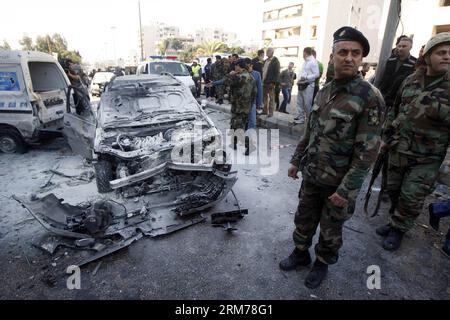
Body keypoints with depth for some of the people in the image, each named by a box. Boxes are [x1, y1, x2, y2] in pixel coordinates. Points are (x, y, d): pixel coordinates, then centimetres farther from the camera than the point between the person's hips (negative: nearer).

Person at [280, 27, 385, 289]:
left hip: (337, 183, -5)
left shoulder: (370, 97, -16)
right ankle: (301, 253, 43)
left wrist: (346, 190, -19)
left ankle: (323, 264, 39)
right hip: (311, 175, 5)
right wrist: (297, 160, 13)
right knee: (304, 218, 19)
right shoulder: (325, 90, 4)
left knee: (330, 228, 15)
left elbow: (367, 151, -18)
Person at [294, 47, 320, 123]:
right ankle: (300, 118, 15)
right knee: (300, 102, 9)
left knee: (307, 103, -5)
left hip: (308, 85, -8)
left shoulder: (313, 61, -9)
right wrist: (299, 79, 3)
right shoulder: (305, 62, 16)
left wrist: (306, 78, -20)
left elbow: (317, 74, -14)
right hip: (301, 85, 8)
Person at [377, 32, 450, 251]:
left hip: (427, 158, -4)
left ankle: (398, 229, 23)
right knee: (393, 189, 16)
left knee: (412, 198, 3)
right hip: (398, 150, 4)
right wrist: (386, 138, 12)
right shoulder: (411, 81, 5)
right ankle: (396, 221, 37)